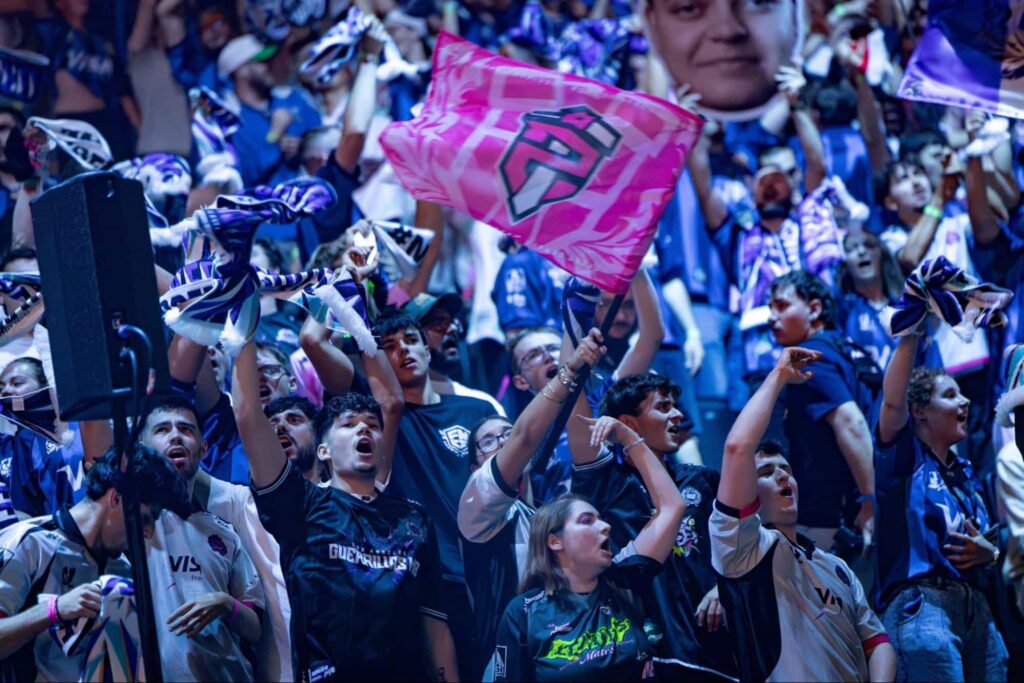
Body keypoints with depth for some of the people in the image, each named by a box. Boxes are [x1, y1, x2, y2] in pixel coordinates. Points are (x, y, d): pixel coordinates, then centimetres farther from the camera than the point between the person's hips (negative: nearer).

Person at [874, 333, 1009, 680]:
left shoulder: (965, 473, 24)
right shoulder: (905, 455, 5)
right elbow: (893, 403, -15)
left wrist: (990, 554, 6)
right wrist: (910, 334, -19)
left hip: (977, 608, 7)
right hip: (921, 601, -7)